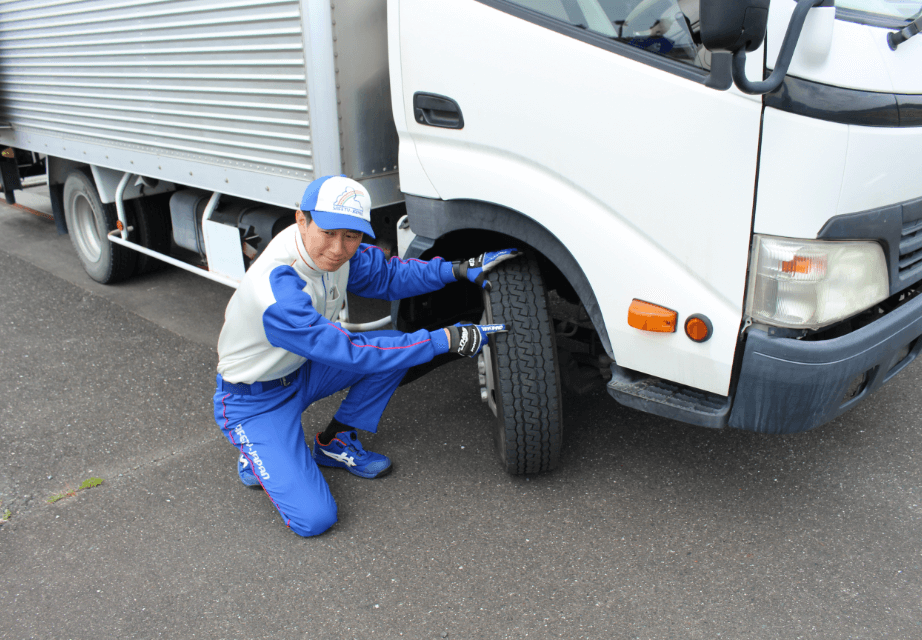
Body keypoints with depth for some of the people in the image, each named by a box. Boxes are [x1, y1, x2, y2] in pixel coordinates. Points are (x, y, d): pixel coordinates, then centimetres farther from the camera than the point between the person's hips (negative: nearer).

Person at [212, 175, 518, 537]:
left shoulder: (330, 249, -15)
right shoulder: (277, 294, -38)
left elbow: (386, 274, 1)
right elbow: (352, 354, -35)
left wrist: (459, 270, -12)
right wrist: (446, 340, -33)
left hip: (300, 369, 8)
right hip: (255, 401, -7)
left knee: (394, 346, -9)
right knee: (314, 519, -18)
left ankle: (335, 442, 8)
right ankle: (257, 459, 13)